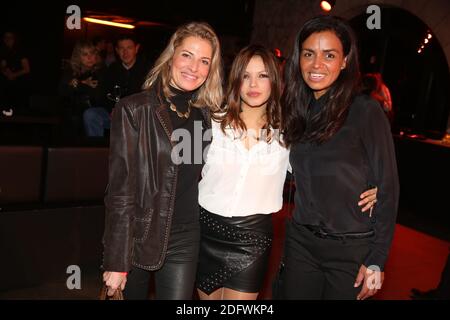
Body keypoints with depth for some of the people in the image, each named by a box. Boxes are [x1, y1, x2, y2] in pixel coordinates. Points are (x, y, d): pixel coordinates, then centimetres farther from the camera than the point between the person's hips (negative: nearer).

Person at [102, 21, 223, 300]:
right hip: (139, 235, -3)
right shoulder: (134, 110, -10)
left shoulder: (206, 115, 4)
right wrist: (116, 262, -13)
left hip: (185, 241, 3)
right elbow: (120, 190, -12)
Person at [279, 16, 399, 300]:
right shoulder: (299, 110, 4)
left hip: (352, 250, -4)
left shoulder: (365, 111, -12)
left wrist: (377, 260, -11)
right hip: (300, 241, 5)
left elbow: (387, 188, -10)